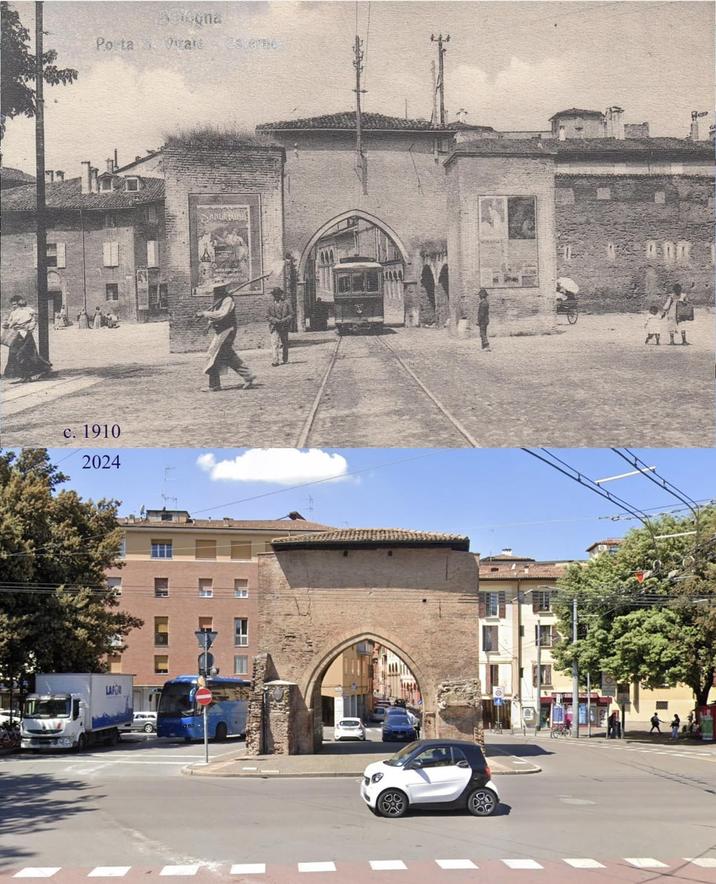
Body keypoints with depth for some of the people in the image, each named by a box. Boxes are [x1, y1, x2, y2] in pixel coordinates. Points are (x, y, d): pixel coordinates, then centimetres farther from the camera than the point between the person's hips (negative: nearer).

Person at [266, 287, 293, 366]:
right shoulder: (271, 305, 5)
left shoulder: (286, 303, 5)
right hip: (274, 327, -1)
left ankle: (284, 360, 22)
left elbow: (291, 314, 4)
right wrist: (275, 320, -12)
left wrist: (284, 320, -12)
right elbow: (267, 316, 4)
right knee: (274, 343, -12)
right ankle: (275, 361, -17)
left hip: (284, 327, 1)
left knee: (284, 343, 10)